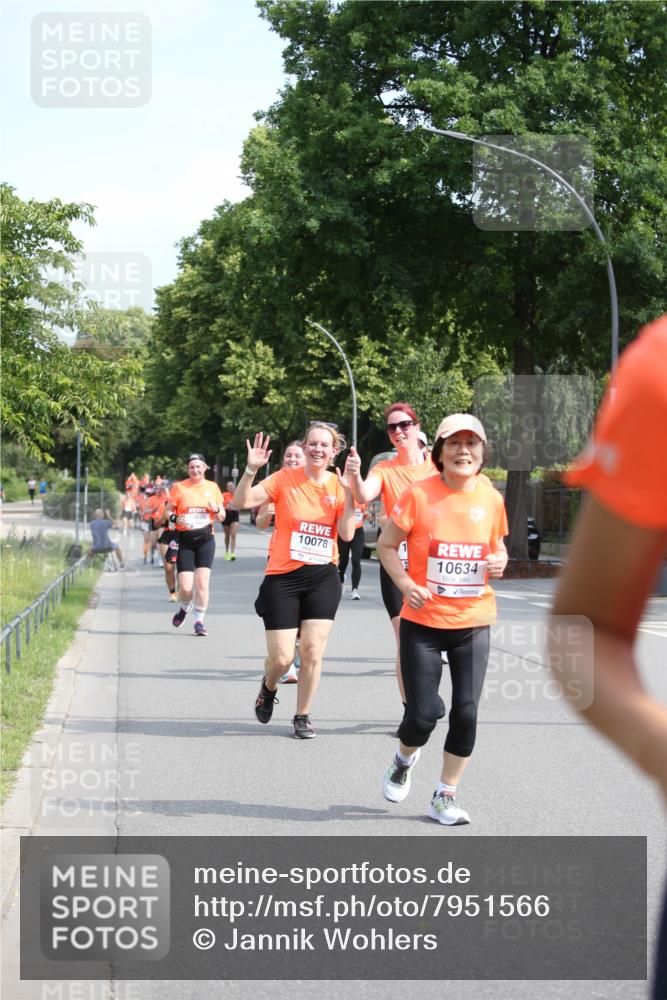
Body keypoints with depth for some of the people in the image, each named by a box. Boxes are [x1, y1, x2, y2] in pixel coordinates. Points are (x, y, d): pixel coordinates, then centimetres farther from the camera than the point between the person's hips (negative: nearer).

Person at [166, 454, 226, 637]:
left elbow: (222, 517, 14)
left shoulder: (212, 487, 9)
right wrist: (175, 518, -17)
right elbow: (167, 511, 4)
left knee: (202, 582, -8)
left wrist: (217, 509, -9)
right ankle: (185, 607, 28)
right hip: (184, 539, -1)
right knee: (185, 586, -6)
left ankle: (199, 620, 7)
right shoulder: (179, 487, 3)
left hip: (205, 539, 1)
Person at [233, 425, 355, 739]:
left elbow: (346, 533, -8)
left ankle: (303, 716, 17)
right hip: (283, 577, -2)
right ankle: (269, 687, 32)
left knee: (312, 652, -2)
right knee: (281, 657, -3)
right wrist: (251, 469, -26)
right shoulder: (285, 479, -5)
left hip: (323, 577, 2)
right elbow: (241, 502, -12)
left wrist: (349, 492, -16)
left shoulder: (338, 485, 2)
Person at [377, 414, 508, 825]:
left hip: (473, 624, 3)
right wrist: (405, 583, -16)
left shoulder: (491, 498, 1)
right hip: (424, 621, -3)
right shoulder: (419, 494, -10)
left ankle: (445, 797, 15)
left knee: (466, 712, -3)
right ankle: (404, 760, 33)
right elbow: (387, 545, -1)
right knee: (423, 714, -4)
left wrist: (499, 561, -5)